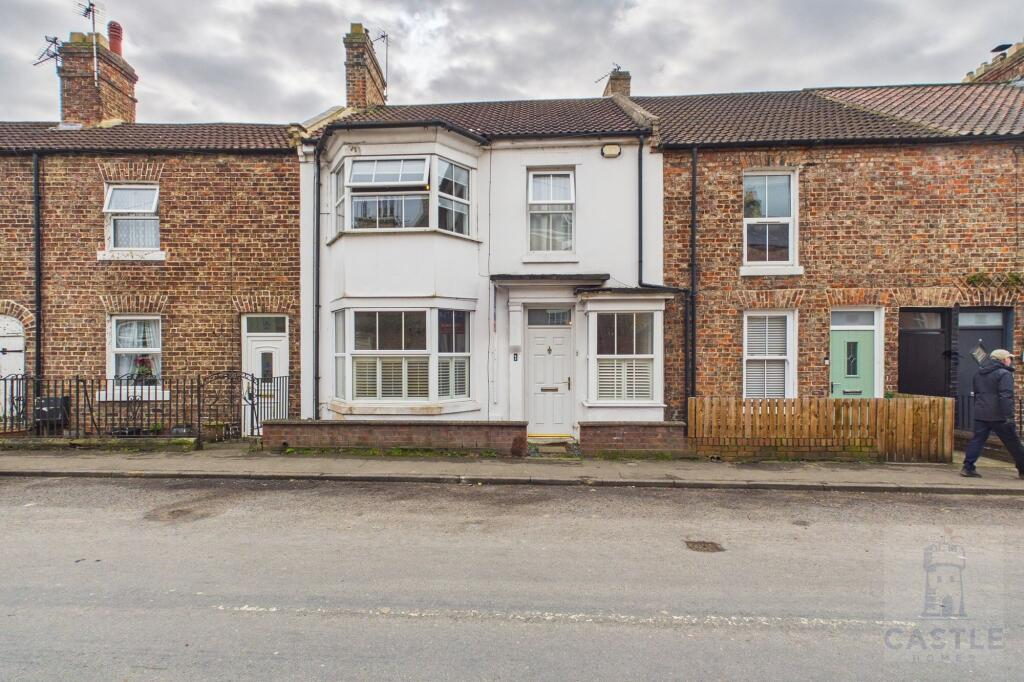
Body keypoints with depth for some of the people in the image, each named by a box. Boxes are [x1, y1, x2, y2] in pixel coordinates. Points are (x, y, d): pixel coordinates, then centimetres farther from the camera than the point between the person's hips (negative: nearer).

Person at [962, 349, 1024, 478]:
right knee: (1013, 443, 8)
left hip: (980, 415, 6)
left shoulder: (979, 374, 16)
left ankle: (968, 467, -4)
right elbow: (1006, 396, -18)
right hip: (998, 416, -6)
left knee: (977, 440, 3)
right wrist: (1009, 416, -20)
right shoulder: (1004, 374, -9)